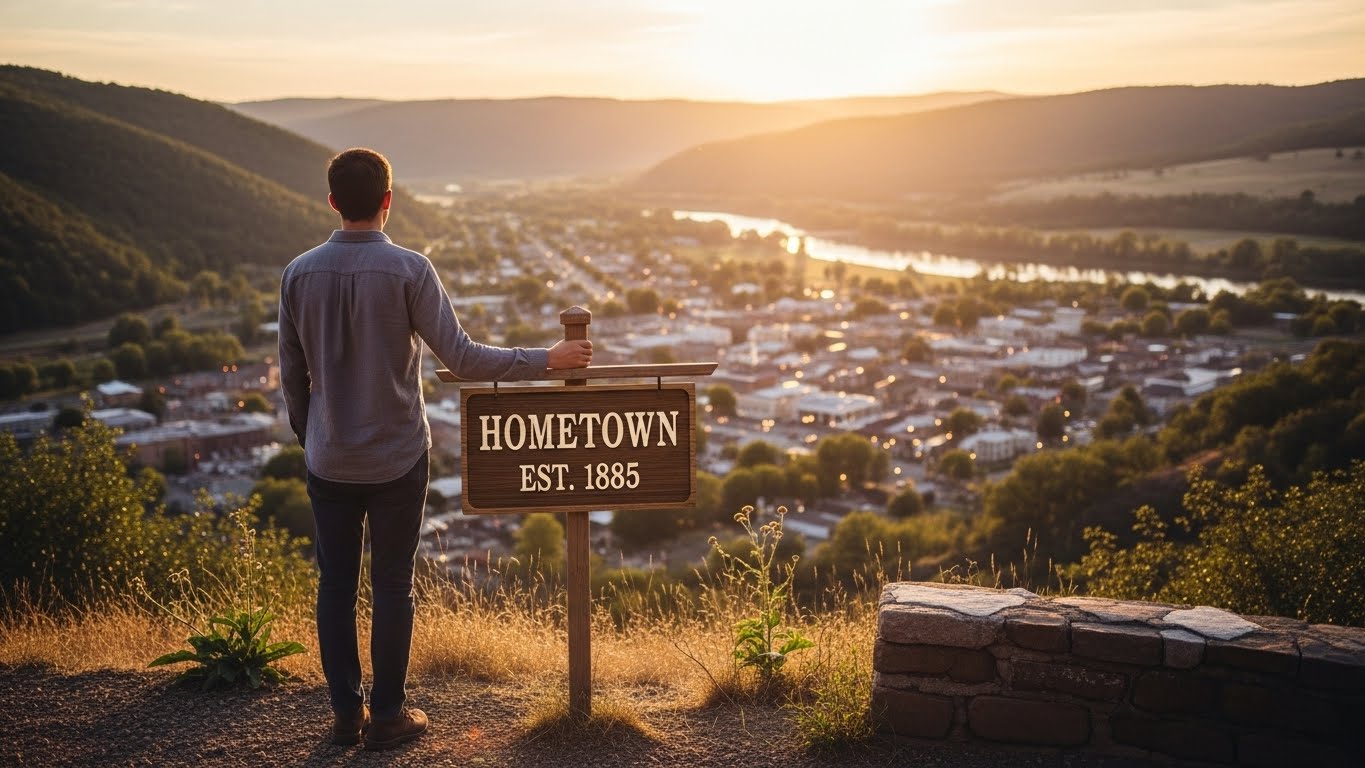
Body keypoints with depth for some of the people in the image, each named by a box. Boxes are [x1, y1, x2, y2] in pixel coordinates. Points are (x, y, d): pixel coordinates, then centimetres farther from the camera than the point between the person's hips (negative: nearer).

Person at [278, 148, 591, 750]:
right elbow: (462, 358, -16)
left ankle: (345, 713, 21)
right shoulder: (408, 270, -14)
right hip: (396, 458, -3)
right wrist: (547, 359, -8)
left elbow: (291, 374, 5)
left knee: (336, 583, 12)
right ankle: (387, 716, 16)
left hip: (329, 461, 3)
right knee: (392, 586, 8)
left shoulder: (299, 274, -2)